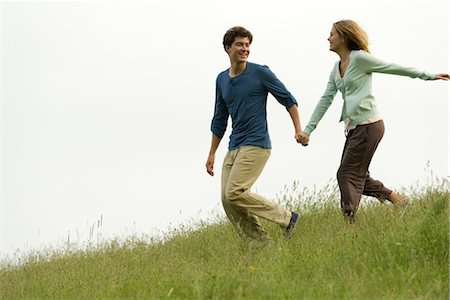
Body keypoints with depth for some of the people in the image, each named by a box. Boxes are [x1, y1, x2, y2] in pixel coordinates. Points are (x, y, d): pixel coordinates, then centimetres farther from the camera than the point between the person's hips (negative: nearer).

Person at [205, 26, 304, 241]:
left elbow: (288, 100, 1)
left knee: (234, 193, -19)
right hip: (234, 149, 7)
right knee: (227, 201, -4)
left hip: (256, 145, -7)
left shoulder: (260, 73, -5)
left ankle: (287, 218, -8)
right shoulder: (222, 80, 13)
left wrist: (298, 130, -7)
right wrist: (212, 153, 21)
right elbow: (220, 119, 22)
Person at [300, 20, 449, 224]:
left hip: (368, 125, -8)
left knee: (348, 174, -9)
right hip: (354, 128, 8)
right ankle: (396, 199, 19)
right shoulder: (337, 68, 15)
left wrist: (428, 76, 5)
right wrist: (308, 129, 11)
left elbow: (394, 68, -2)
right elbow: (326, 100, 17)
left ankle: (350, 221, -8)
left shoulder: (359, 58, -9)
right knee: (357, 175, 10)